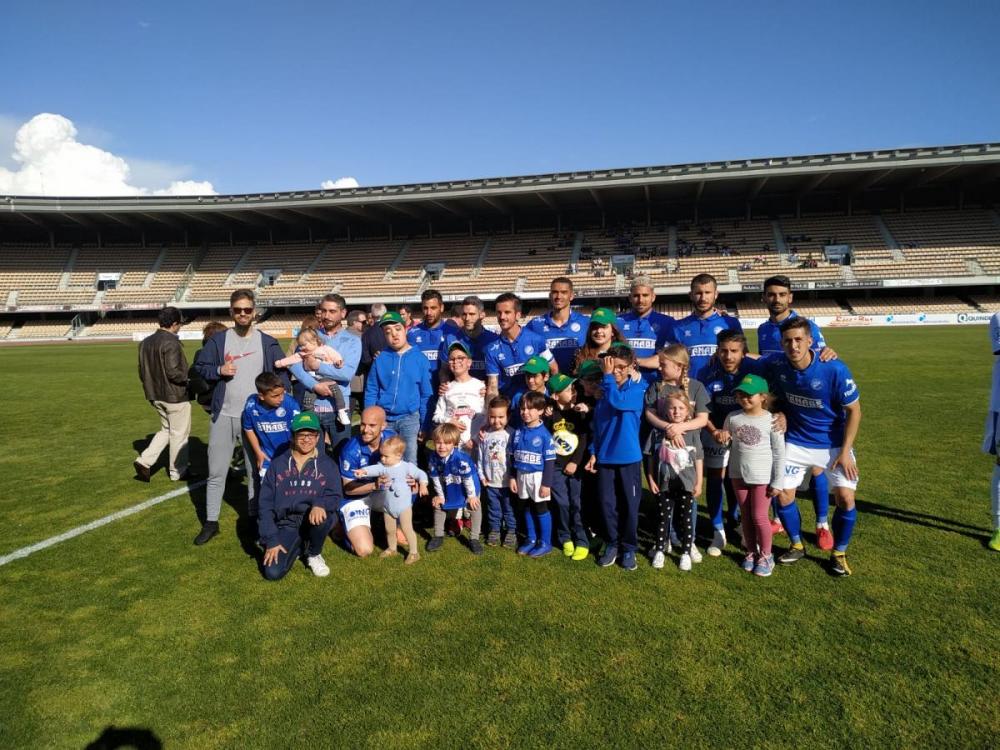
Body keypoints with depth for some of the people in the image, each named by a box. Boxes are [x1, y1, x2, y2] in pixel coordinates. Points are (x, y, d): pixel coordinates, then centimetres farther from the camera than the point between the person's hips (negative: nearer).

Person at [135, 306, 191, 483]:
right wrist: (189, 378, -8)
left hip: (155, 396, 8)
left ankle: (144, 461, 9)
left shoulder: (145, 342, 6)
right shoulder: (171, 342, -19)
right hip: (175, 396, -8)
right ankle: (177, 472, 18)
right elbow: (173, 371, -24)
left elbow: (141, 372, 11)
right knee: (179, 434, 7)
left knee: (166, 430, 23)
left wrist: (151, 386, 21)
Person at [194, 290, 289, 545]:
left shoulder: (267, 342, 0)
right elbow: (201, 368, 7)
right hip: (223, 416, 1)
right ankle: (211, 522, 22)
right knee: (216, 472, 8)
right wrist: (219, 370, -14)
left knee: (256, 471, 11)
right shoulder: (218, 340, 2)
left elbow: (282, 376, 1)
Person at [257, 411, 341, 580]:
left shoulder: (327, 464, 1)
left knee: (322, 515, -36)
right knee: (273, 572, -19)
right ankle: (295, 547, 16)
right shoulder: (278, 464, 2)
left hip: (312, 519, 0)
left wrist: (320, 504, -32)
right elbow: (265, 503, 1)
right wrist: (271, 540, -6)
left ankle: (314, 554, -3)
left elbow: (334, 496, -7)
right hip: (286, 524, 1)